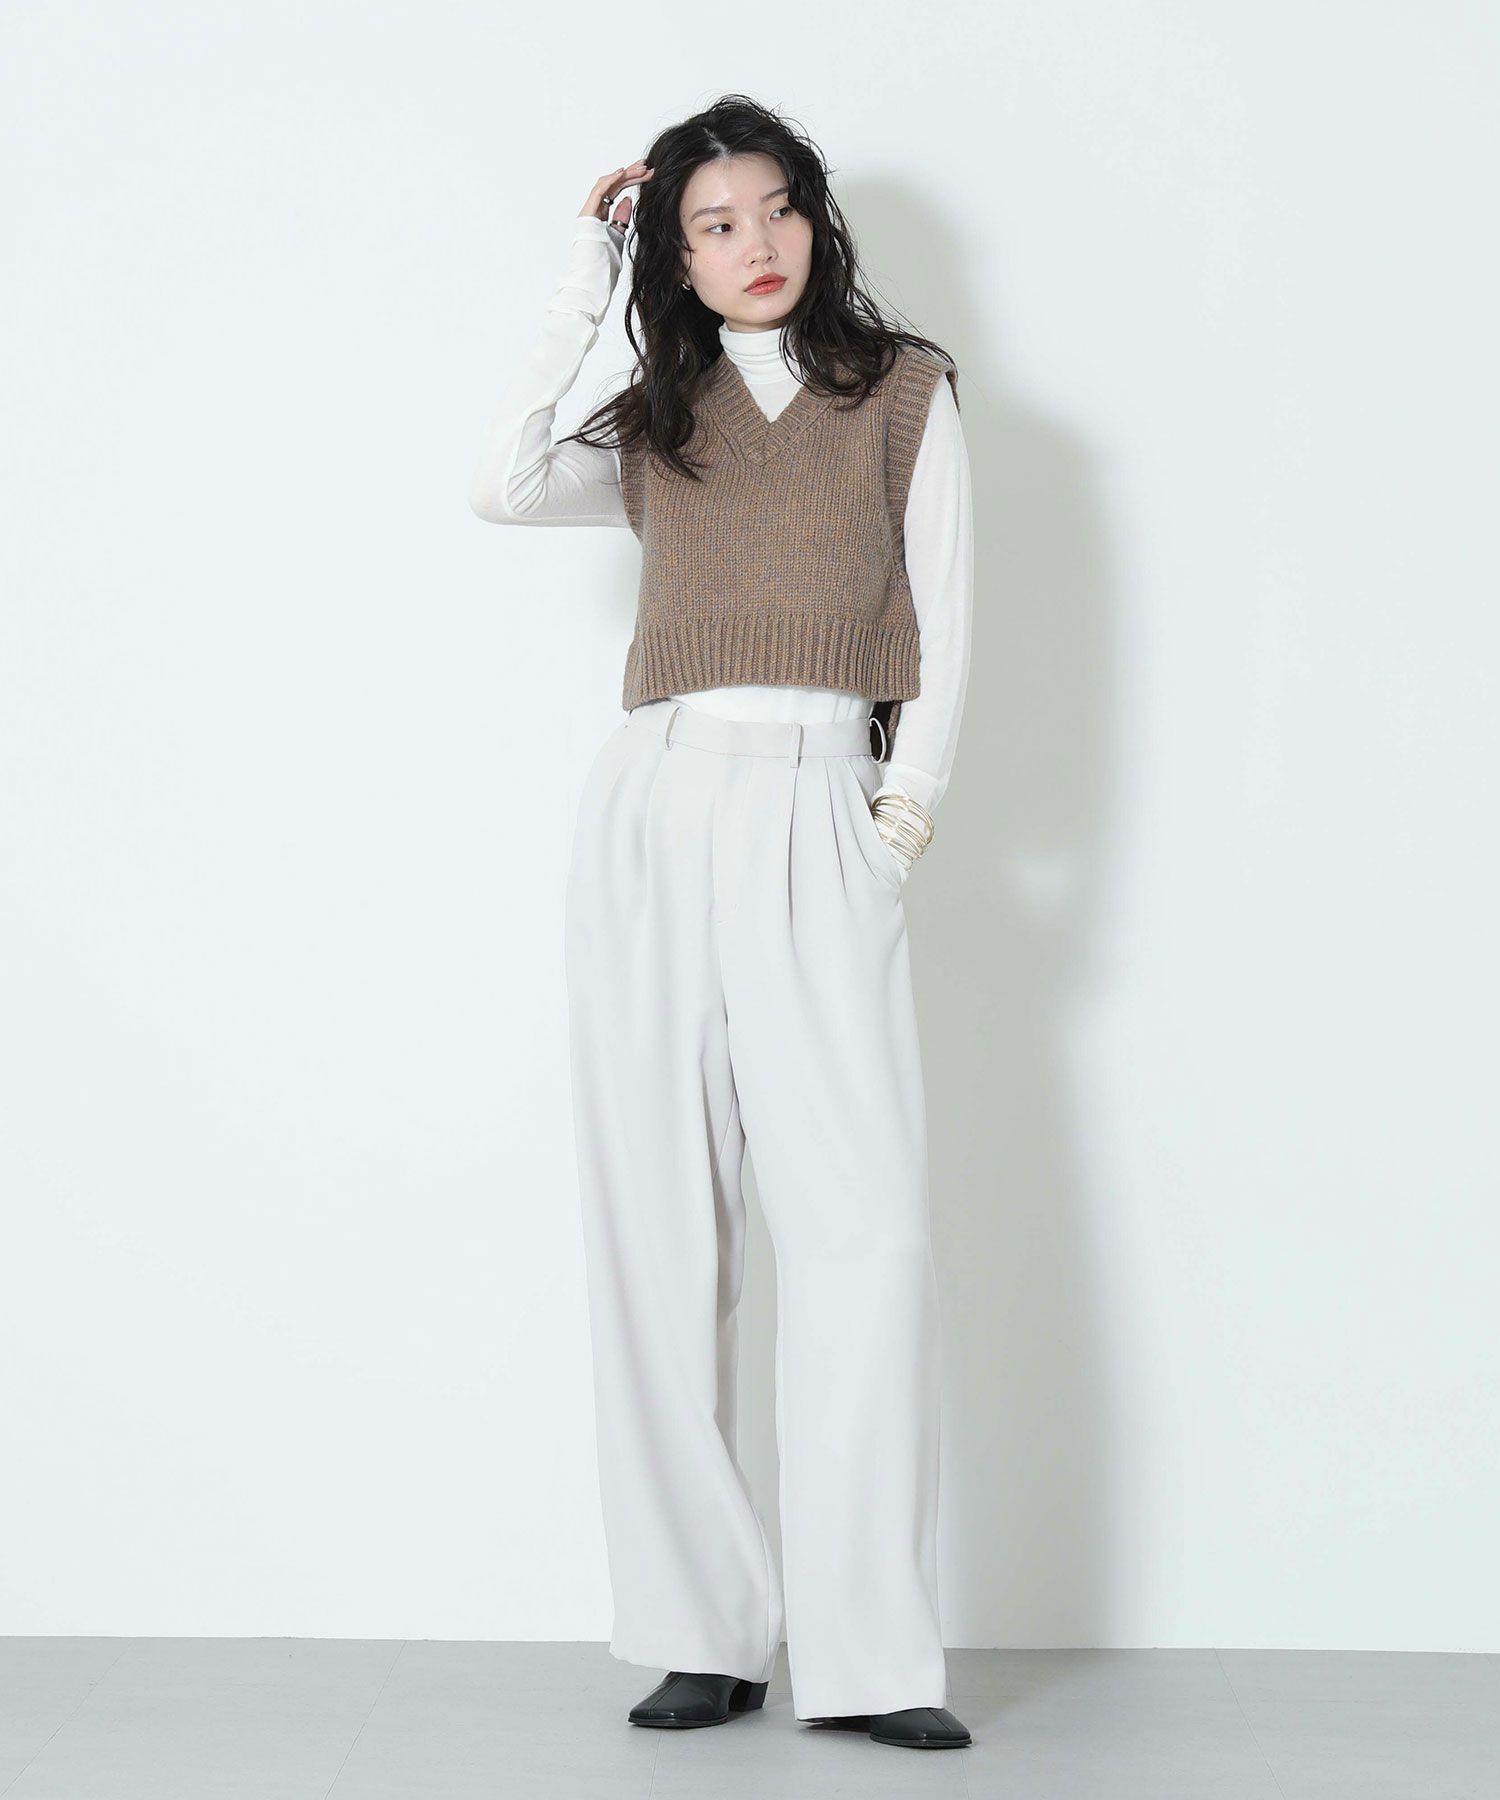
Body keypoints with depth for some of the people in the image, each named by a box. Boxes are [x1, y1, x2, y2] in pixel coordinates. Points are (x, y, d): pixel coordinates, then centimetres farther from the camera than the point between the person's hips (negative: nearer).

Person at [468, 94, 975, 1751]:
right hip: (652, 810, 2)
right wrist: (585, 282, 6)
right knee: (660, 1229, -2)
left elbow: (944, 630, 8)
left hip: (823, 821, -2)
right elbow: (501, 488, -1)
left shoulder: (903, 390, 14)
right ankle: (703, 1633, 3)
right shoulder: (653, 422, 18)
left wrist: (904, 813, -5)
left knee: (866, 1228, -13)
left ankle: (871, 1654, -9)